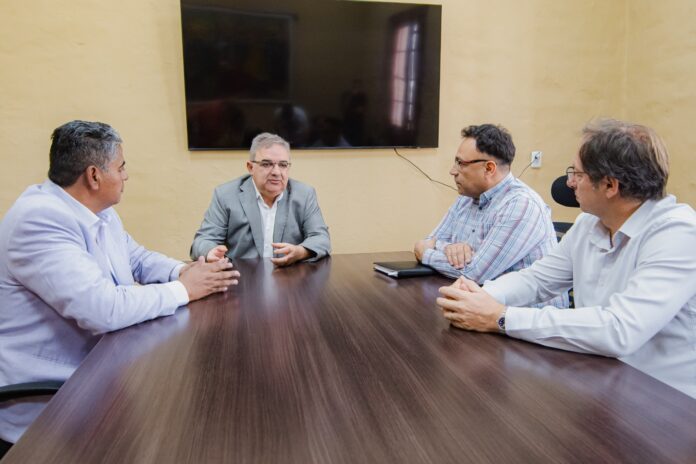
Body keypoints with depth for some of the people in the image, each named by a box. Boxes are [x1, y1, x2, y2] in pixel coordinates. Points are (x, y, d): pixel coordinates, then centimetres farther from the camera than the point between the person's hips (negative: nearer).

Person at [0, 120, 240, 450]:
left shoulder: (100, 211, 4)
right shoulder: (39, 220, -26)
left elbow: (138, 258, 14)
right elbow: (103, 309, -34)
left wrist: (184, 271, -7)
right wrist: (182, 290, -22)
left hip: (97, 359, 9)